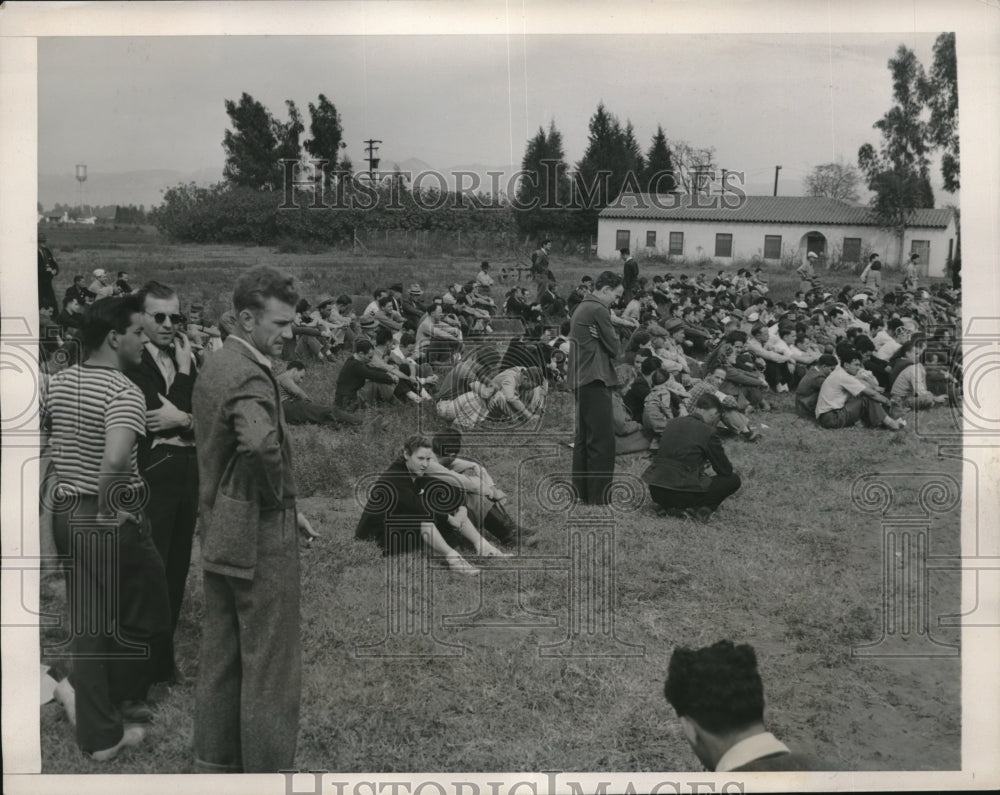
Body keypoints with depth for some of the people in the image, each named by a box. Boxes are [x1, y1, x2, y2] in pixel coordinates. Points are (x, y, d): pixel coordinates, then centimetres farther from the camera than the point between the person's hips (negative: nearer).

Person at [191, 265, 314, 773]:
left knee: (220, 656, 19)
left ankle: (214, 761, 32)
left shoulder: (214, 365, 11)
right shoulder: (249, 375, -20)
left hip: (218, 534, 10)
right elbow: (260, 442, -40)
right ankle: (266, 770, 12)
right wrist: (282, 497, -22)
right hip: (260, 537, -10)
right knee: (270, 668, 2)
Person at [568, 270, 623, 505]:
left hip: (581, 380, 10)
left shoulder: (581, 308, 17)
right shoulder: (598, 310, -12)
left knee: (584, 437, 15)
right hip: (596, 379, -10)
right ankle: (599, 498, -7)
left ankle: (582, 491, 21)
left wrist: (600, 339, -1)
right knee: (603, 440, -8)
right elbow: (614, 347, -11)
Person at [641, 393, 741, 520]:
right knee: (734, 479, 12)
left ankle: (672, 507, 11)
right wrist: (732, 471, 28)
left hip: (656, 492, 5)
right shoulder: (709, 432, -6)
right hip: (683, 493, -5)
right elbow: (724, 470, 5)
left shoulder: (672, 423, 12)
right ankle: (701, 508, -4)